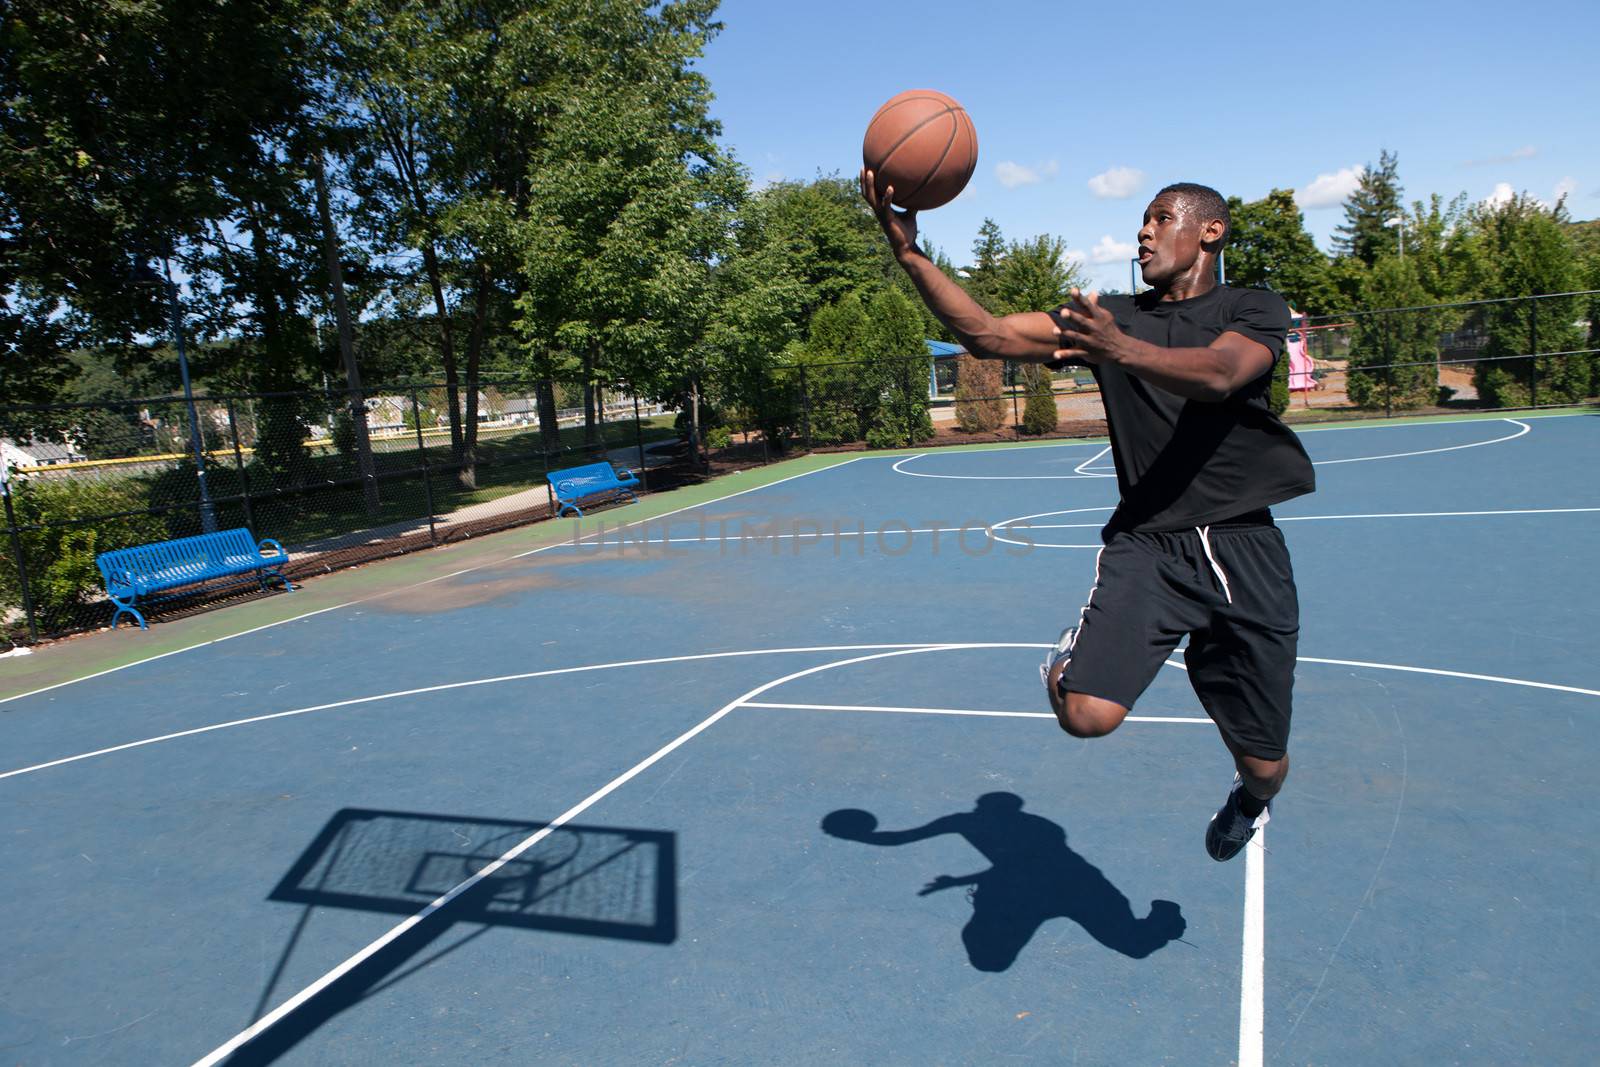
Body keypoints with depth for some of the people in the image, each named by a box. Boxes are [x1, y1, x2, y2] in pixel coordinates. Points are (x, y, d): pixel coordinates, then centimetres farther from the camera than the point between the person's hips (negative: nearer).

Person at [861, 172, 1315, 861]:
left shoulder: (1254, 310, 4)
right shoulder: (1107, 316, 11)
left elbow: (1217, 374, -21)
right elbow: (986, 335, -2)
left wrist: (1120, 349, -39)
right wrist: (909, 253, -13)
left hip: (1242, 547, 0)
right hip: (1144, 542, 1)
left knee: (1264, 766, 9)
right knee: (1087, 716, -24)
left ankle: (1250, 798, 47)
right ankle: (1070, 655, 12)